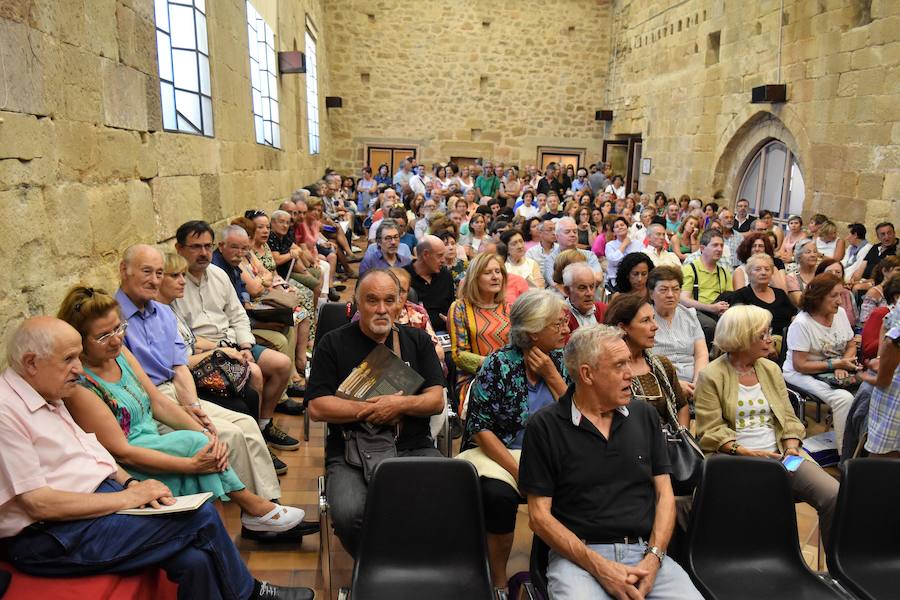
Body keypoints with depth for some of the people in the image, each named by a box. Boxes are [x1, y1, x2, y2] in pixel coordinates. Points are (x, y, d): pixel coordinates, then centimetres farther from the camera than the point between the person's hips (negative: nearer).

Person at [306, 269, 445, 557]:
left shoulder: (417, 340, 13)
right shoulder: (333, 344, 6)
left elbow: (437, 400, 7)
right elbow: (316, 408, -3)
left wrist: (401, 404, -13)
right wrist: (372, 409, -9)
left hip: (414, 448, 2)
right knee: (348, 514, -30)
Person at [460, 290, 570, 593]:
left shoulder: (559, 361, 2)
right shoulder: (499, 364, -12)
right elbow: (480, 428, -13)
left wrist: (551, 376, -13)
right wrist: (520, 472, -22)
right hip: (496, 453, -3)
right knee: (499, 495, -32)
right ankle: (499, 580, -7)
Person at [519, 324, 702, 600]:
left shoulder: (644, 414, 10)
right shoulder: (544, 427, -3)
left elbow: (664, 493, 10)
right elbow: (539, 514, -4)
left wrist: (652, 558, -6)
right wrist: (599, 566, -13)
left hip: (645, 551, 4)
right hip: (577, 555, -4)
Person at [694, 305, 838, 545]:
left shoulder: (771, 369, 17)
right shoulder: (711, 376, -1)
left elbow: (789, 418, 16)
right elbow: (711, 431, -6)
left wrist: (792, 446, -3)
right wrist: (745, 452, -18)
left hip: (779, 455, 5)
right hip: (735, 460, -5)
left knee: (834, 496, -18)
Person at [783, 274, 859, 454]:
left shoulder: (840, 313, 1)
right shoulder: (801, 324, -19)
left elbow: (851, 344, 12)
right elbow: (800, 365, -18)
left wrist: (843, 366, -8)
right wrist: (836, 364, -18)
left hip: (835, 372, 7)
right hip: (802, 374, -7)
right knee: (843, 398, -28)